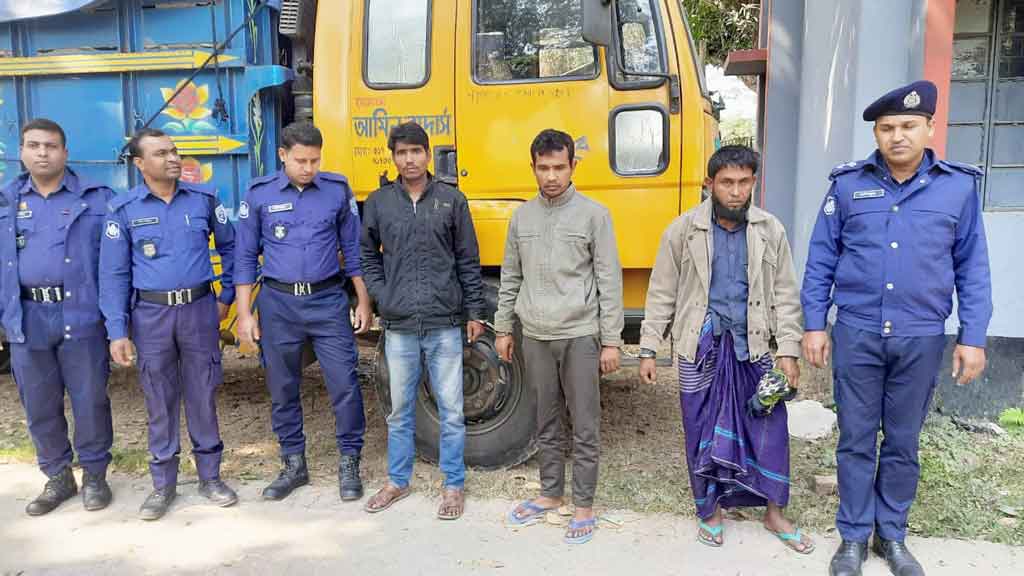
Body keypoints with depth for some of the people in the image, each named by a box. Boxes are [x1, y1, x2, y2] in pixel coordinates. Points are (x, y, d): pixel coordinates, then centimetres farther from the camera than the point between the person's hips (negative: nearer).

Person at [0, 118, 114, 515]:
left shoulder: (96, 199, 2)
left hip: (81, 315, -3)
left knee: (89, 400, 4)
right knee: (39, 406, 11)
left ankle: (94, 475, 20)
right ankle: (57, 478, 26)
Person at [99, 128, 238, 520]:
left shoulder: (203, 198, 0)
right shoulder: (124, 209, -3)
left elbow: (229, 246, 13)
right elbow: (113, 274, -3)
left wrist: (227, 296, 10)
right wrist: (117, 331, -8)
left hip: (200, 309, 1)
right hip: (151, 315, 0)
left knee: (203, 395, 8)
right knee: (160, 400, 8)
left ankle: (210, 476, 22)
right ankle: (163, 484, 22)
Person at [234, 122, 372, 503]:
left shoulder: (338, 190, -1)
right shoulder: (259, 195, -1)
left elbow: (353, 250, 5)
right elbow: (246, 258, 3)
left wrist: (363, 302, 3)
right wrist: (244, 313, -1)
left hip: (328, 301, -1)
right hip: (278, 303, 1)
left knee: (345, 384, -1)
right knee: (282, 389, 10)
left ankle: (349, 464, 16)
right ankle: (294, 465, 27)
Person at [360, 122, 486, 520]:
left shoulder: (452, 201, 1)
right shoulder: (378, 203, 4)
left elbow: (468, 262, 3)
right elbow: (367, 255, 14)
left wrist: (475, 312, 3)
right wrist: (380, 293, 0)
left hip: (444, 325, -1)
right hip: (399, 327, 2)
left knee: (451, 411, 6)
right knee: (400, 410, 14)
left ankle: (454, 486, 20)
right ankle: (397, 481, 30)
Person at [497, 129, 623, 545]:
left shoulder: (593, 214, -4)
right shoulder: (522, 216, 8)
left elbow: (609, 282, -5)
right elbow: (511, 278, 14)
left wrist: (611, 340, -8)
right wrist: (503, 329, 13)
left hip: (580, 336, -4)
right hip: (535, 337, 4)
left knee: (585, 427, 4)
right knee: (546, 424, 15)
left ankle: (584, 506, 17)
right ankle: (550, 494, 30)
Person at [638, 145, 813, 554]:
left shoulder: (770, 230, 0)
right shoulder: (683, 230, -4)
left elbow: (786, 295, 4)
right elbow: (662, 294, -1)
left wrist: (789, 351, -2)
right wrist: (648, 350, -3)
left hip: (753, 346, 1)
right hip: (701, 346, -1)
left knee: (769, 428, 7)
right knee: (702, 431, 8)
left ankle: (774, 513, 26)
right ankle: (710, 509, 28)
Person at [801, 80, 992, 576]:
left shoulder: (959, 187, 0)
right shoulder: (847, 184, -1)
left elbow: (972, 268, 4)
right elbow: (821, 261, 2)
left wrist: (973, 337, 0)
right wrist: (814, 325, 0)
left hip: (921, 339, 1)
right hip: (856, 334, 0)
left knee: (903, 442, 12)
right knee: (856, 440, 8)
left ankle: (892, 535, 29)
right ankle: (854, 536, 22)